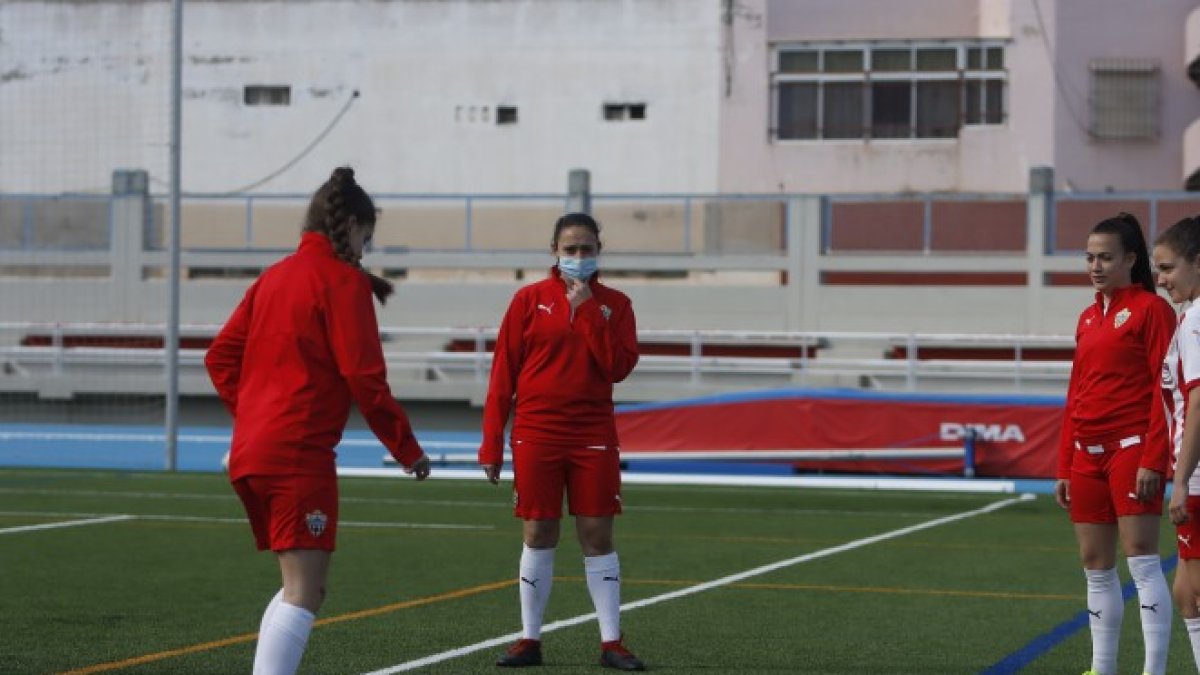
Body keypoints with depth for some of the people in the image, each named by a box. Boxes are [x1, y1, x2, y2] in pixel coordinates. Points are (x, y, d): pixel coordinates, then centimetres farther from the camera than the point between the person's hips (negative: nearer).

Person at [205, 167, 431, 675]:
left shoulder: (273, 277, 16)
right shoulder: (343, 281, -6)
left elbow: (220, 357, 18)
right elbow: (364, 376, -11)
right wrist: (406, 449, -3)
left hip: (248, 453, 8)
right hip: (300, 454, -8)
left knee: (302, 588, 18)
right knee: (304, 593, -10)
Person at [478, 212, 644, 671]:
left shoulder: (613, 304, 5)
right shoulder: (530, 299, 1)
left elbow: (618, 367, -9)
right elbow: (503, 374, 1)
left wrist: (588, 311, -13)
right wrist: (491, 443, -3)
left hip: (593, 435, 1)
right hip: (536, 435, -1)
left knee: (598, 536, 1)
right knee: (538, 535, 3)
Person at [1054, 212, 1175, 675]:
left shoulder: (1151, 308, -4)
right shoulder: (1088, 318, 17)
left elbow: (1164, 389, -10)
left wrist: (1153, 461, -17)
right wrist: (1064, 467, 16)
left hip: (1132, 447, -7)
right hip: (1087, 453, 7)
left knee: (1141, 558, -11)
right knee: (1095, 566, 7)